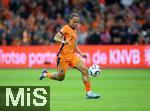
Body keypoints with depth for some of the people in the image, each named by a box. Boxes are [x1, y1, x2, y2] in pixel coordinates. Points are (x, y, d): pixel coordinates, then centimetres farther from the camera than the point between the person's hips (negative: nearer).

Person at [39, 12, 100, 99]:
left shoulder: (74, 31, 16)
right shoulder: (66, 28, -8)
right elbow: (56, 38, -17)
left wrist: (81, 53, 19)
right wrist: (63, 41, -36)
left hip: (72, 55, 7)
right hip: (64, 56, -7)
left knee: (85, 70, -9)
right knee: (60, 77, -1)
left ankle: (89, 92, -5)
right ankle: (46, 74, 29)